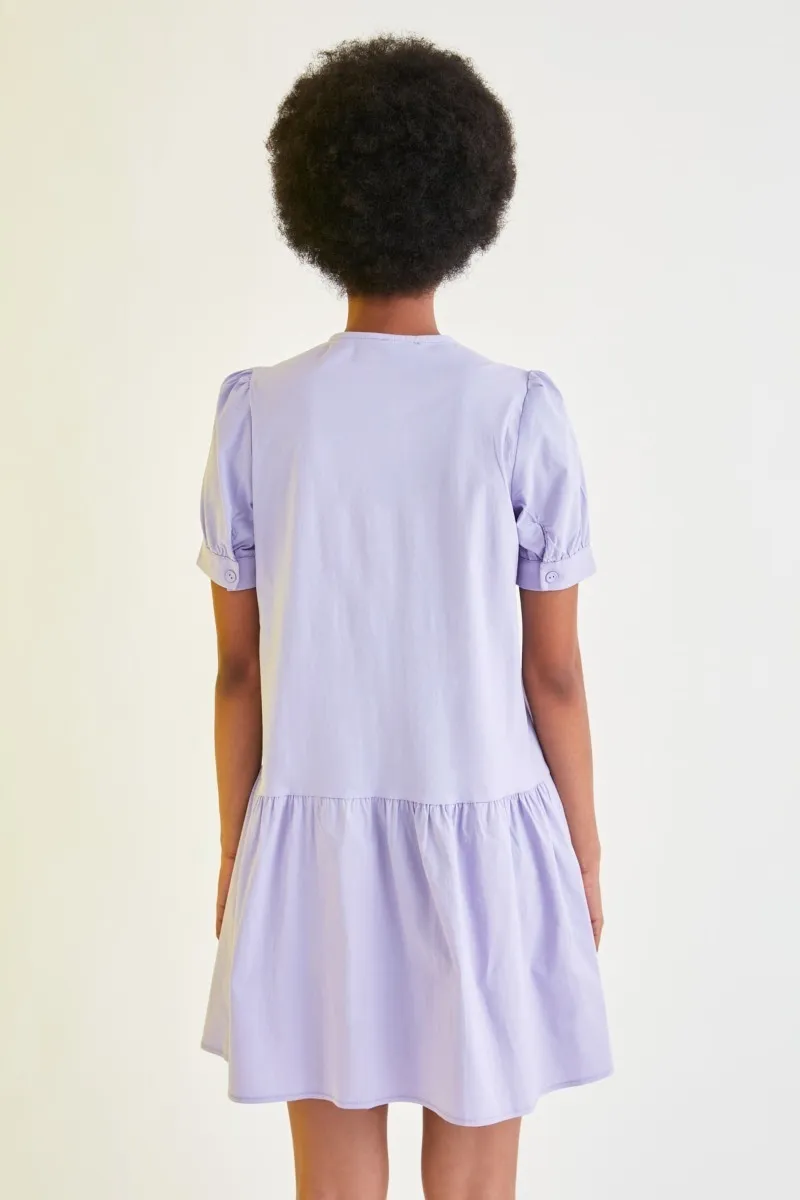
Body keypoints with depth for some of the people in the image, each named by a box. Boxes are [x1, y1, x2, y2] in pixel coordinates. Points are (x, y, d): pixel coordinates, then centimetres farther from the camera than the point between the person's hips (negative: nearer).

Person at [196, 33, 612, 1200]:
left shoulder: (256, 412, -7)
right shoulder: (519, 413, -11)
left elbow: (239, 667, -2)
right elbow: (554, 674, -7)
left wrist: (236, 849, 11)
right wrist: (584, 850, 7)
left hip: (314, 838, 2)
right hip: (481, 833, -1)